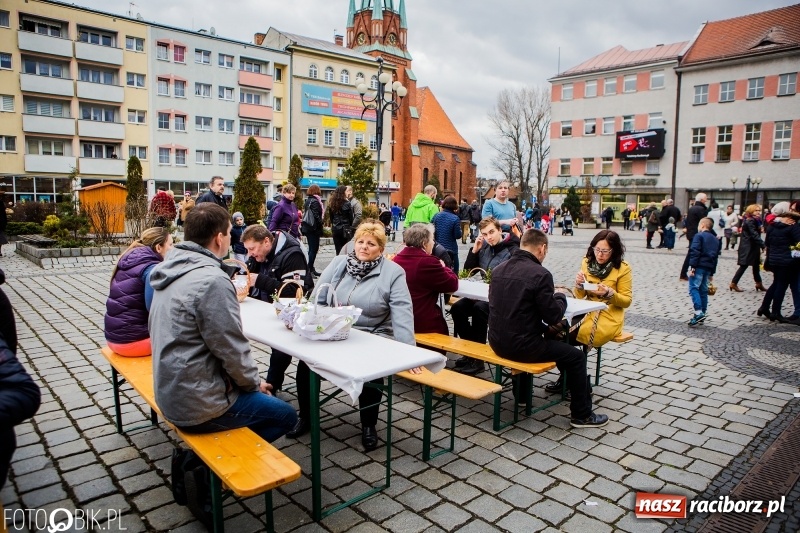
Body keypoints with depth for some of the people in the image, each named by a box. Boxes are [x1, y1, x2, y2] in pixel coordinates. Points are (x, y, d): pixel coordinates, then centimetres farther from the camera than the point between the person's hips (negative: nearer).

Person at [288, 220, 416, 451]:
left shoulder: (393, 272, -6)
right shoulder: (338, 263, 5)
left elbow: (402, 312, -15)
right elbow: (318, 298, 5)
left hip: (372, 339, -3)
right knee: (306, 361, -14)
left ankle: (368, 425, 2)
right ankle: (306, 417, 13)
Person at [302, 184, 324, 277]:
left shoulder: (308, 201, 14)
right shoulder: (315, 202, -14)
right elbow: (316, 216, -22)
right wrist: (320, 224, -11)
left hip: (307, 228, 9)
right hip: (314, 229, -9)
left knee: (312, 249, 16)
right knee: (313, 249, -5)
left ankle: (311, 269, 22)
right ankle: (309, 270, -4)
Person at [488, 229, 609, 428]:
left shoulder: (499, 269, 3)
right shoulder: (540, 274, -17)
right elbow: (553, 316, -12)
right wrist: (560, 297, 9)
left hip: (497, 342, 7)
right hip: (522, 345, -7)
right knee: (577, 356, 12)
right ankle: (581, 415, 25)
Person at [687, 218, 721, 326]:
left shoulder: (699, 236, -5)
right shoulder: (716, 239, 20)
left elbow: (695, 252, -16)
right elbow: (716, 256, 21)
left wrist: (692, 267, -18)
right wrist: (712, 273, 24)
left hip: (699, 266, -8)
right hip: (708, 268, 8)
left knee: (693, 288, -10)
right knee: (703, 290, 13)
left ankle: (698, 313, -22)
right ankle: (702, 313, 17)